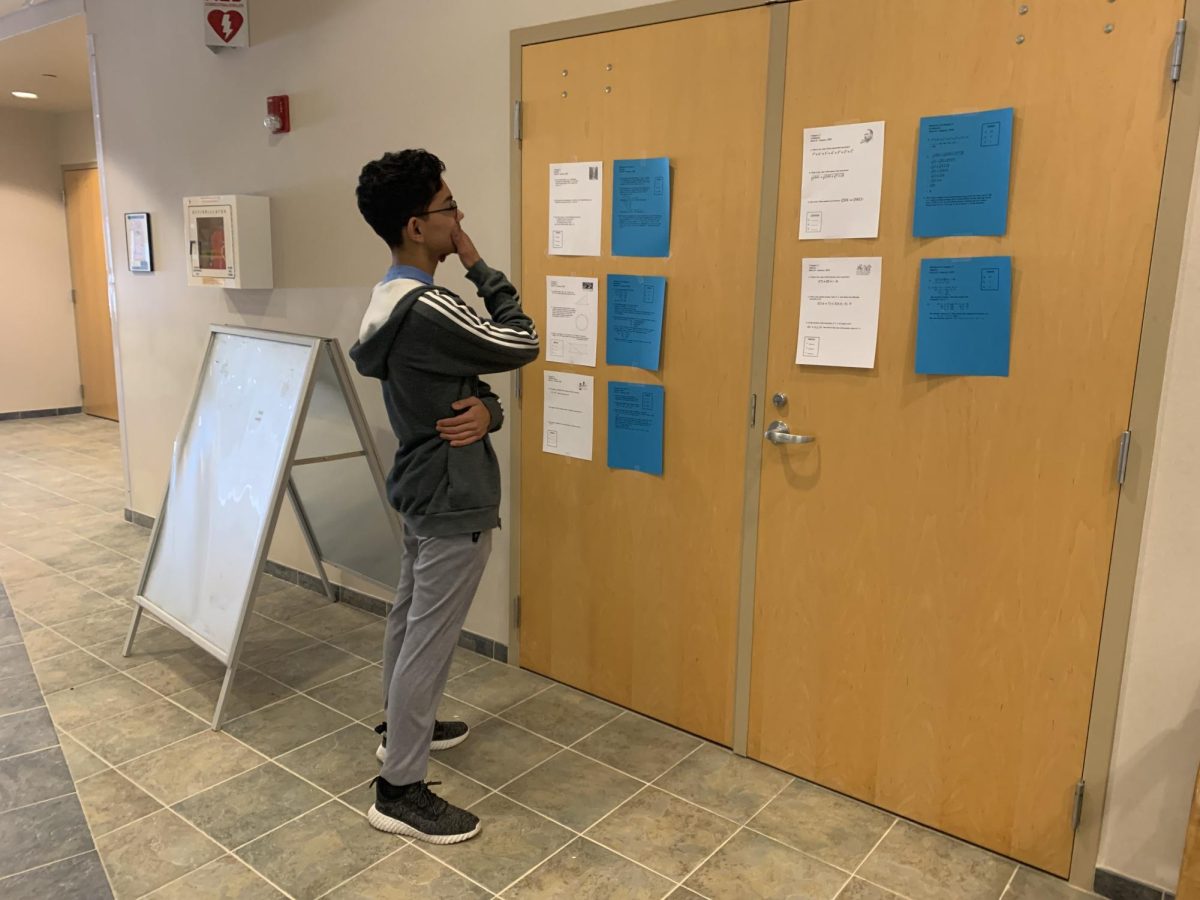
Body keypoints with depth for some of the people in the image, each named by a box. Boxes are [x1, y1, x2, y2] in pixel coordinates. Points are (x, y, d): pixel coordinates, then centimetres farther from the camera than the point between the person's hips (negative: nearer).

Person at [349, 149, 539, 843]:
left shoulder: (394, 303, 8)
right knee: (430, 641, 0)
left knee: (410, 619, 23)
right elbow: (523, 344, -14)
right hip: (453, 501, -10)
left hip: (423, 491, 10)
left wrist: (487, 411, -13)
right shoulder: (428, 310, -25)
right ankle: (400, 791, 13)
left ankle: (404, 727, 42)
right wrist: (480, 267, -5)